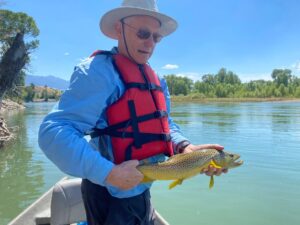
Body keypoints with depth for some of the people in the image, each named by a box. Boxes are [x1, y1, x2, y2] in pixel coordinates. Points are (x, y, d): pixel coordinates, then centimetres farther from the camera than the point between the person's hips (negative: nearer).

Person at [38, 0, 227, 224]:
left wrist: (185, 147, -13)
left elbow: (164, 122, 7)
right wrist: (110, 173, -32)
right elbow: (54, 132, -27)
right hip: (112, 195, -8)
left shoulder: (154, 78, 8)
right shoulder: (100, 70, -20)